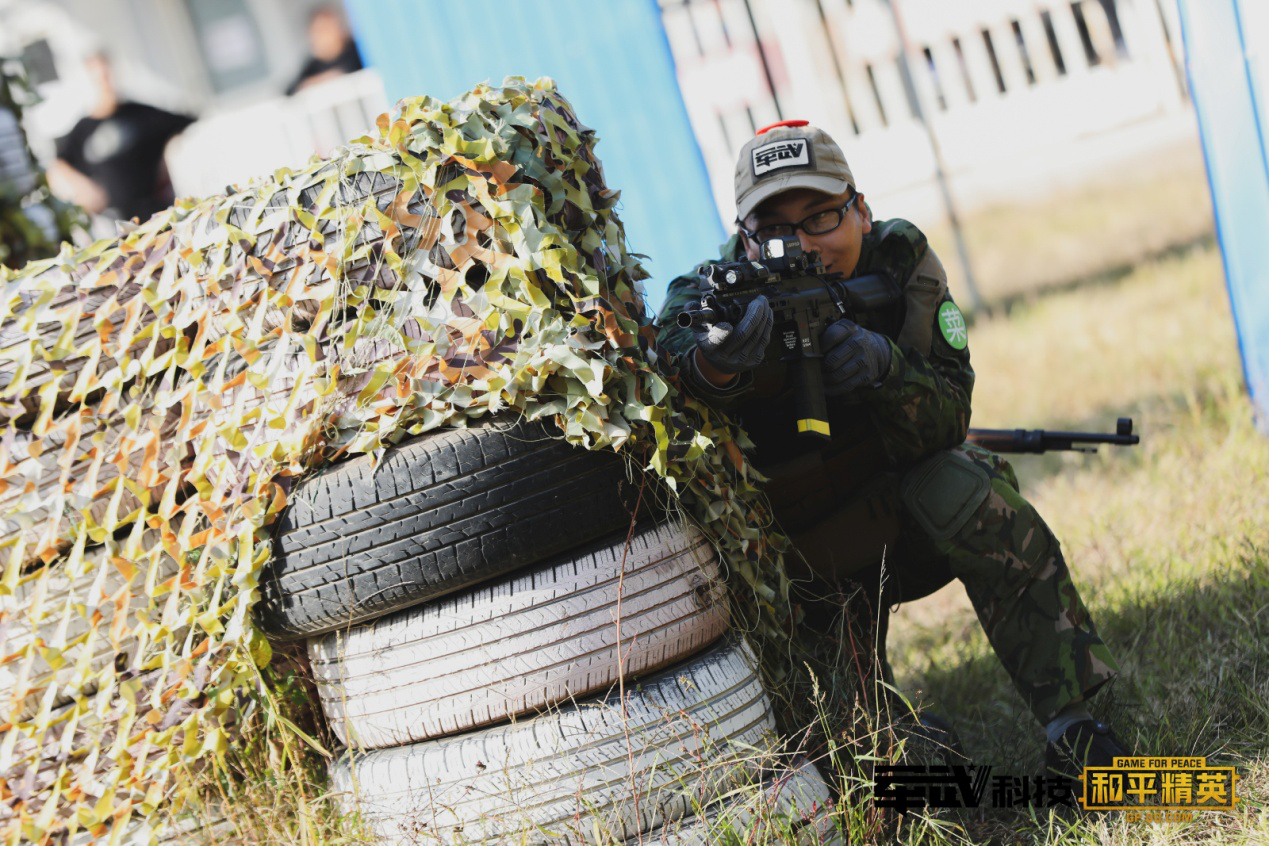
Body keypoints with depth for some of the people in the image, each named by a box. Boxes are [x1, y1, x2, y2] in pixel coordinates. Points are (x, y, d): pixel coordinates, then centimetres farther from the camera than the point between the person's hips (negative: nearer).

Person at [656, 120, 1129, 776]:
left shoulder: (902, 263, -14)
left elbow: (946, 425, -21)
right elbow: (671, 344, -42)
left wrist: (887, 368, -42)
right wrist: (712, 366, -66)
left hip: (907, 517, 0)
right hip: (805, 560, 0)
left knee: (957, 486, -29)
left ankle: (1070, 725, -23)